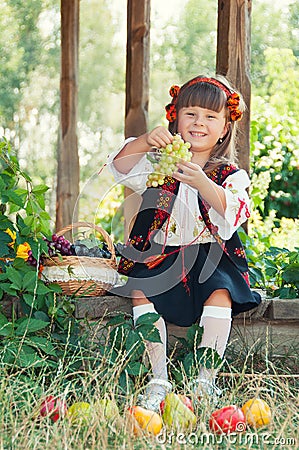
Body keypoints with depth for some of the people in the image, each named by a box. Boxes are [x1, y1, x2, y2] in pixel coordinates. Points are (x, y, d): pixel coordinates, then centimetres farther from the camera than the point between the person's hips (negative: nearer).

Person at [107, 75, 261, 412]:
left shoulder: (232, 175, 2)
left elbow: (230, 213, -19)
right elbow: (121, 167, -10)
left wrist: (202, 183, -37)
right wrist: (145, 141, -30)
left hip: (209, 257, -1)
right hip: (160, 254, 1)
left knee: (221, 293, -30)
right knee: (141, 291, -26)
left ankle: (205, 379, -22)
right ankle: (158, 381, -20)